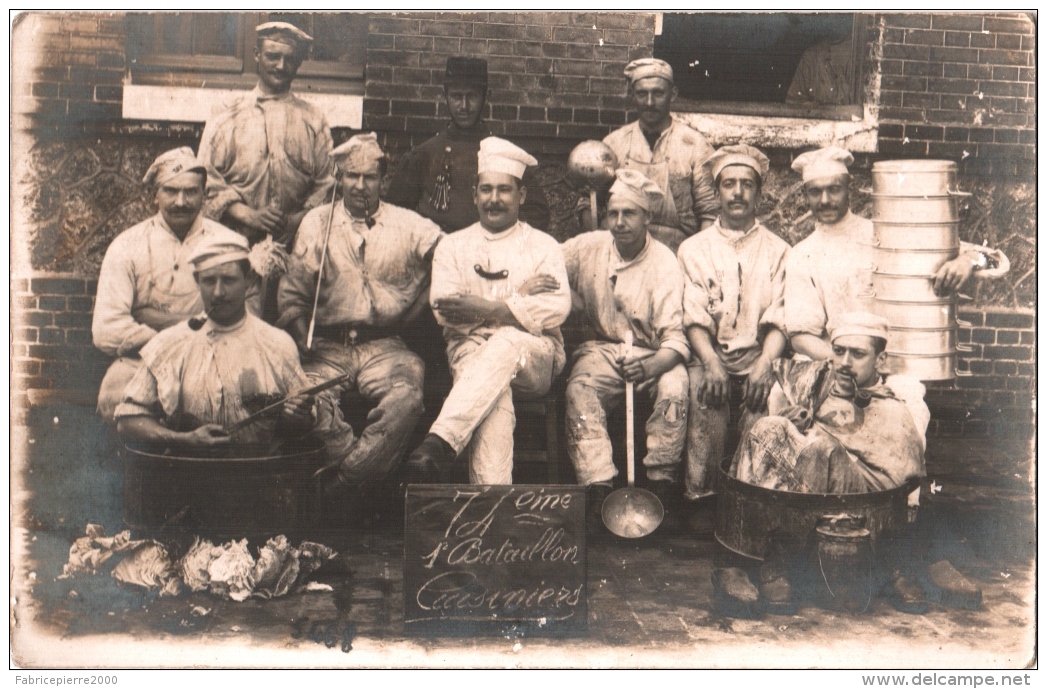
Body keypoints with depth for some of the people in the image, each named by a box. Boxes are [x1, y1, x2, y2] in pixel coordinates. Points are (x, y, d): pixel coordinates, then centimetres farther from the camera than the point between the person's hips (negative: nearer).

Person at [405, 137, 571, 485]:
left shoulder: (543, 246, 14)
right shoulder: (452, 246, 17)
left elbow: (557, 308, -5)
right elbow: (444, 310, -1)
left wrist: (486, 307, -17)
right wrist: (519, 295, -6)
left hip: (534, 355, 0)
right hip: (471, 350, 1)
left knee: (506, 343, -37)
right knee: (495, 394, -35)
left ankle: (441, 443, -49)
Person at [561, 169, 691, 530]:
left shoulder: (665, 263, -9)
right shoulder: (586, 248, -1)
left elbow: (675, 337, -16)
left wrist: (651, 366, -37)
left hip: (652, 353, -1)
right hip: (602, 346, 2)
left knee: (675, 388, -32)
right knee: (579, 389, -30)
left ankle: (660, 487, -17)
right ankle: (599, 490, -31)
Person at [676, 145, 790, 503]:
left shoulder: (778, 251, 15)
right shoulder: (694, 249, 14)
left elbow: (780, 319, 3)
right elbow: (694, 318, 3)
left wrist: (765, 362, -16)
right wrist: (711, 362, -16)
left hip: (758, 357, 0)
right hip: (710, 357, 0)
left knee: (768, 394, -28)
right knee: (704, 395, -28)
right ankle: (700, 497, -20)